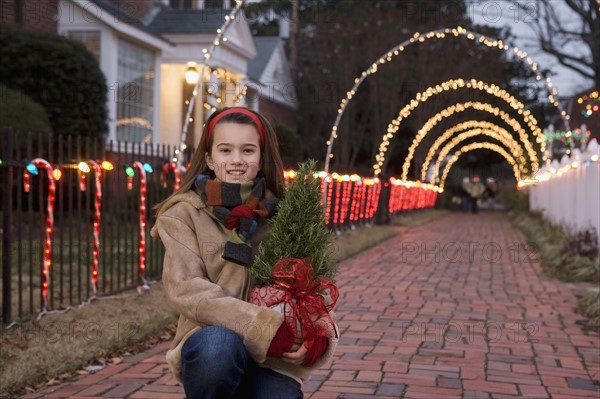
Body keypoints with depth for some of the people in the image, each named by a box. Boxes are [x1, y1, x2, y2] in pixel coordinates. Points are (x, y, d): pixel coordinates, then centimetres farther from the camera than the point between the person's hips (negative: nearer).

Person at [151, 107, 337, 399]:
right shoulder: (184, 215, 2)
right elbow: (185, 287, -11)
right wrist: (262, 327, -23)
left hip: (274, 357, 1)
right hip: (211, 346, -1)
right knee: (220, 344, -35)